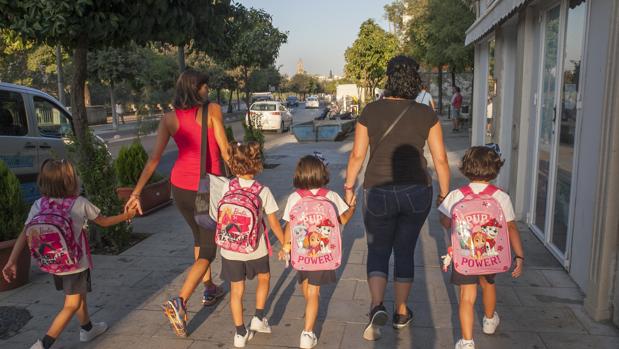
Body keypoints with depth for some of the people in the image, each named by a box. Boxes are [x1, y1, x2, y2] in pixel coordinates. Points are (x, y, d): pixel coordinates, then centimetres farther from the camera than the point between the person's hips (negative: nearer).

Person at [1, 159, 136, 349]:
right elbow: (104, 222, -2)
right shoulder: (80, 203, -16)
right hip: (75, 263, -6)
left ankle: (87, 328, 43)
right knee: (72, 305, 5)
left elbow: (25, 235, -11)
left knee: (79, 296, 25)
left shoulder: (38, 205, -7)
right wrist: (125, 216, 13)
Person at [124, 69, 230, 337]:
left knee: (199, 236, 27)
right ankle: (179, 302, -15)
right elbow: (224, 151, -10)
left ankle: (209, 289, 39)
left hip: (180, 187, 5)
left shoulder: (169, 118, 0)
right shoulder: (212, 110, -9)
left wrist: (136, 192, -6)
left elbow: (154, 158, -7)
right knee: (208, 250, 3)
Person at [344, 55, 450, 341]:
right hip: (417, 191, 1)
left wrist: (349, 186, 9)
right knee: (405, 251, 17)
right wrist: (444, 193, 9)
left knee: (377, 251, 14)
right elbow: (440, 159, -3)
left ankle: (377, 307, -7)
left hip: (379, 192, -1)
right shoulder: (426, 114, -4)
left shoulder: (371, 111, -5)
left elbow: (357, 154, -3)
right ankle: (401, 313, 29)